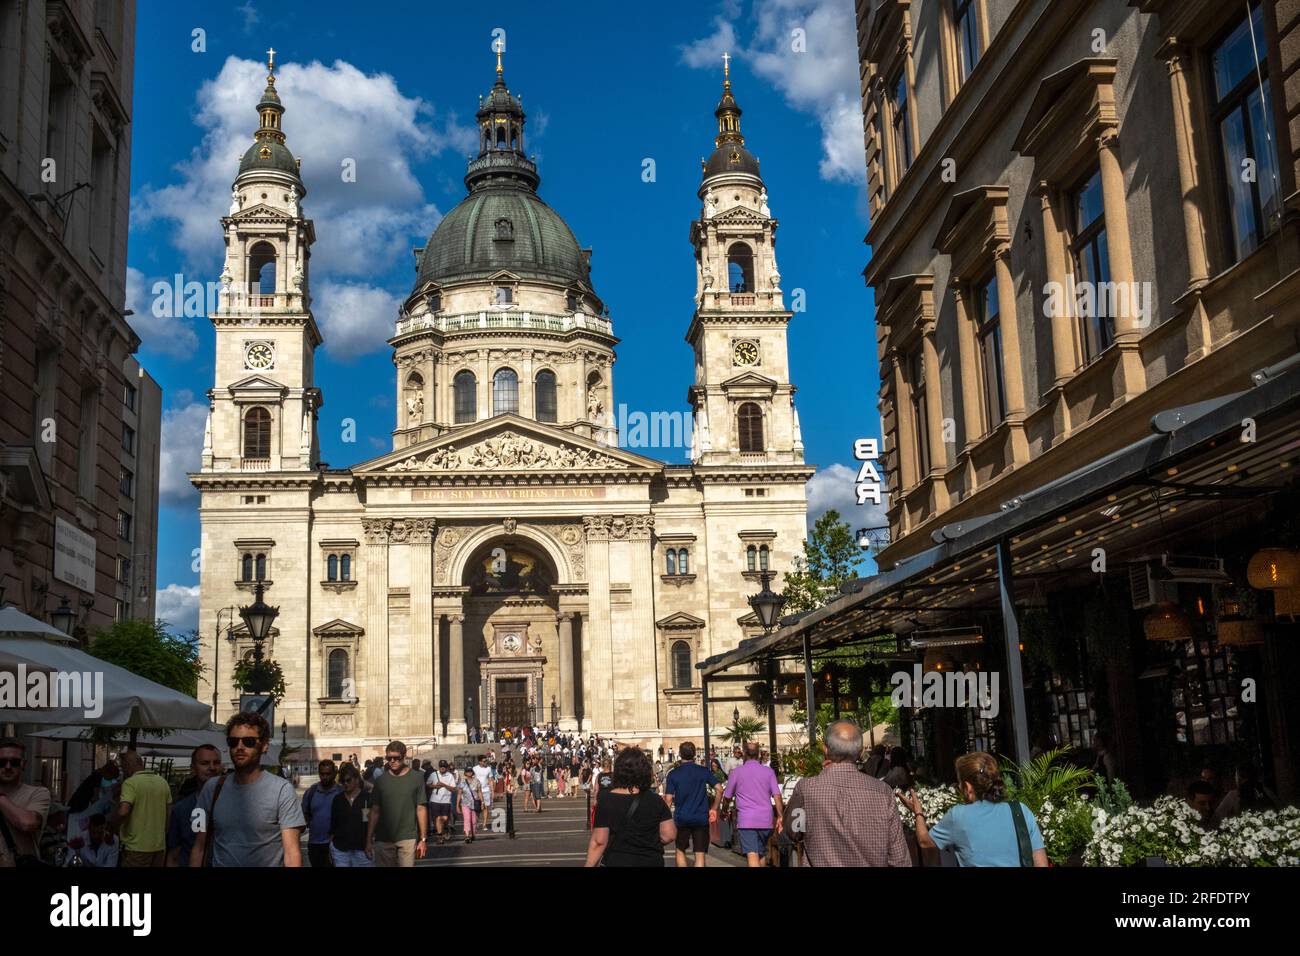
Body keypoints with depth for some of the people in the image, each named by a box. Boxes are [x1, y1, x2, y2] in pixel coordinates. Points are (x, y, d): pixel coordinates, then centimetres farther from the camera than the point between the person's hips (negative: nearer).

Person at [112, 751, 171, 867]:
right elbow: (169, 813, 15)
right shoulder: (163, 782, 10)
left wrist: (110, 824, -7)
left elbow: (123, 812, -24)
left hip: (137, 847, -6)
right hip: (160, 846, 6)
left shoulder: (130, 783, -11)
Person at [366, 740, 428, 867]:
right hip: (383, 840, 2)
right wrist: (368, 840, 3)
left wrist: (423, 839, -3)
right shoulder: (381, 780, 5)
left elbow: (421, 809, 0)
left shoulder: (416, 779, -1)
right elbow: (375, 811, 7)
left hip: (408, 839, -2)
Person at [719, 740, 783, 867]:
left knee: (752, 855, -12)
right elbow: (777, 796, -2)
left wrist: (724, 811, 29)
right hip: (765, 820, 3)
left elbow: (727, 797, 10)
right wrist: (780, 816, 4)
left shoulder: (737, 772, 1)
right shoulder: (769, 771, 4)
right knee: (761, 854, 20)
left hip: (746, 820, -3)